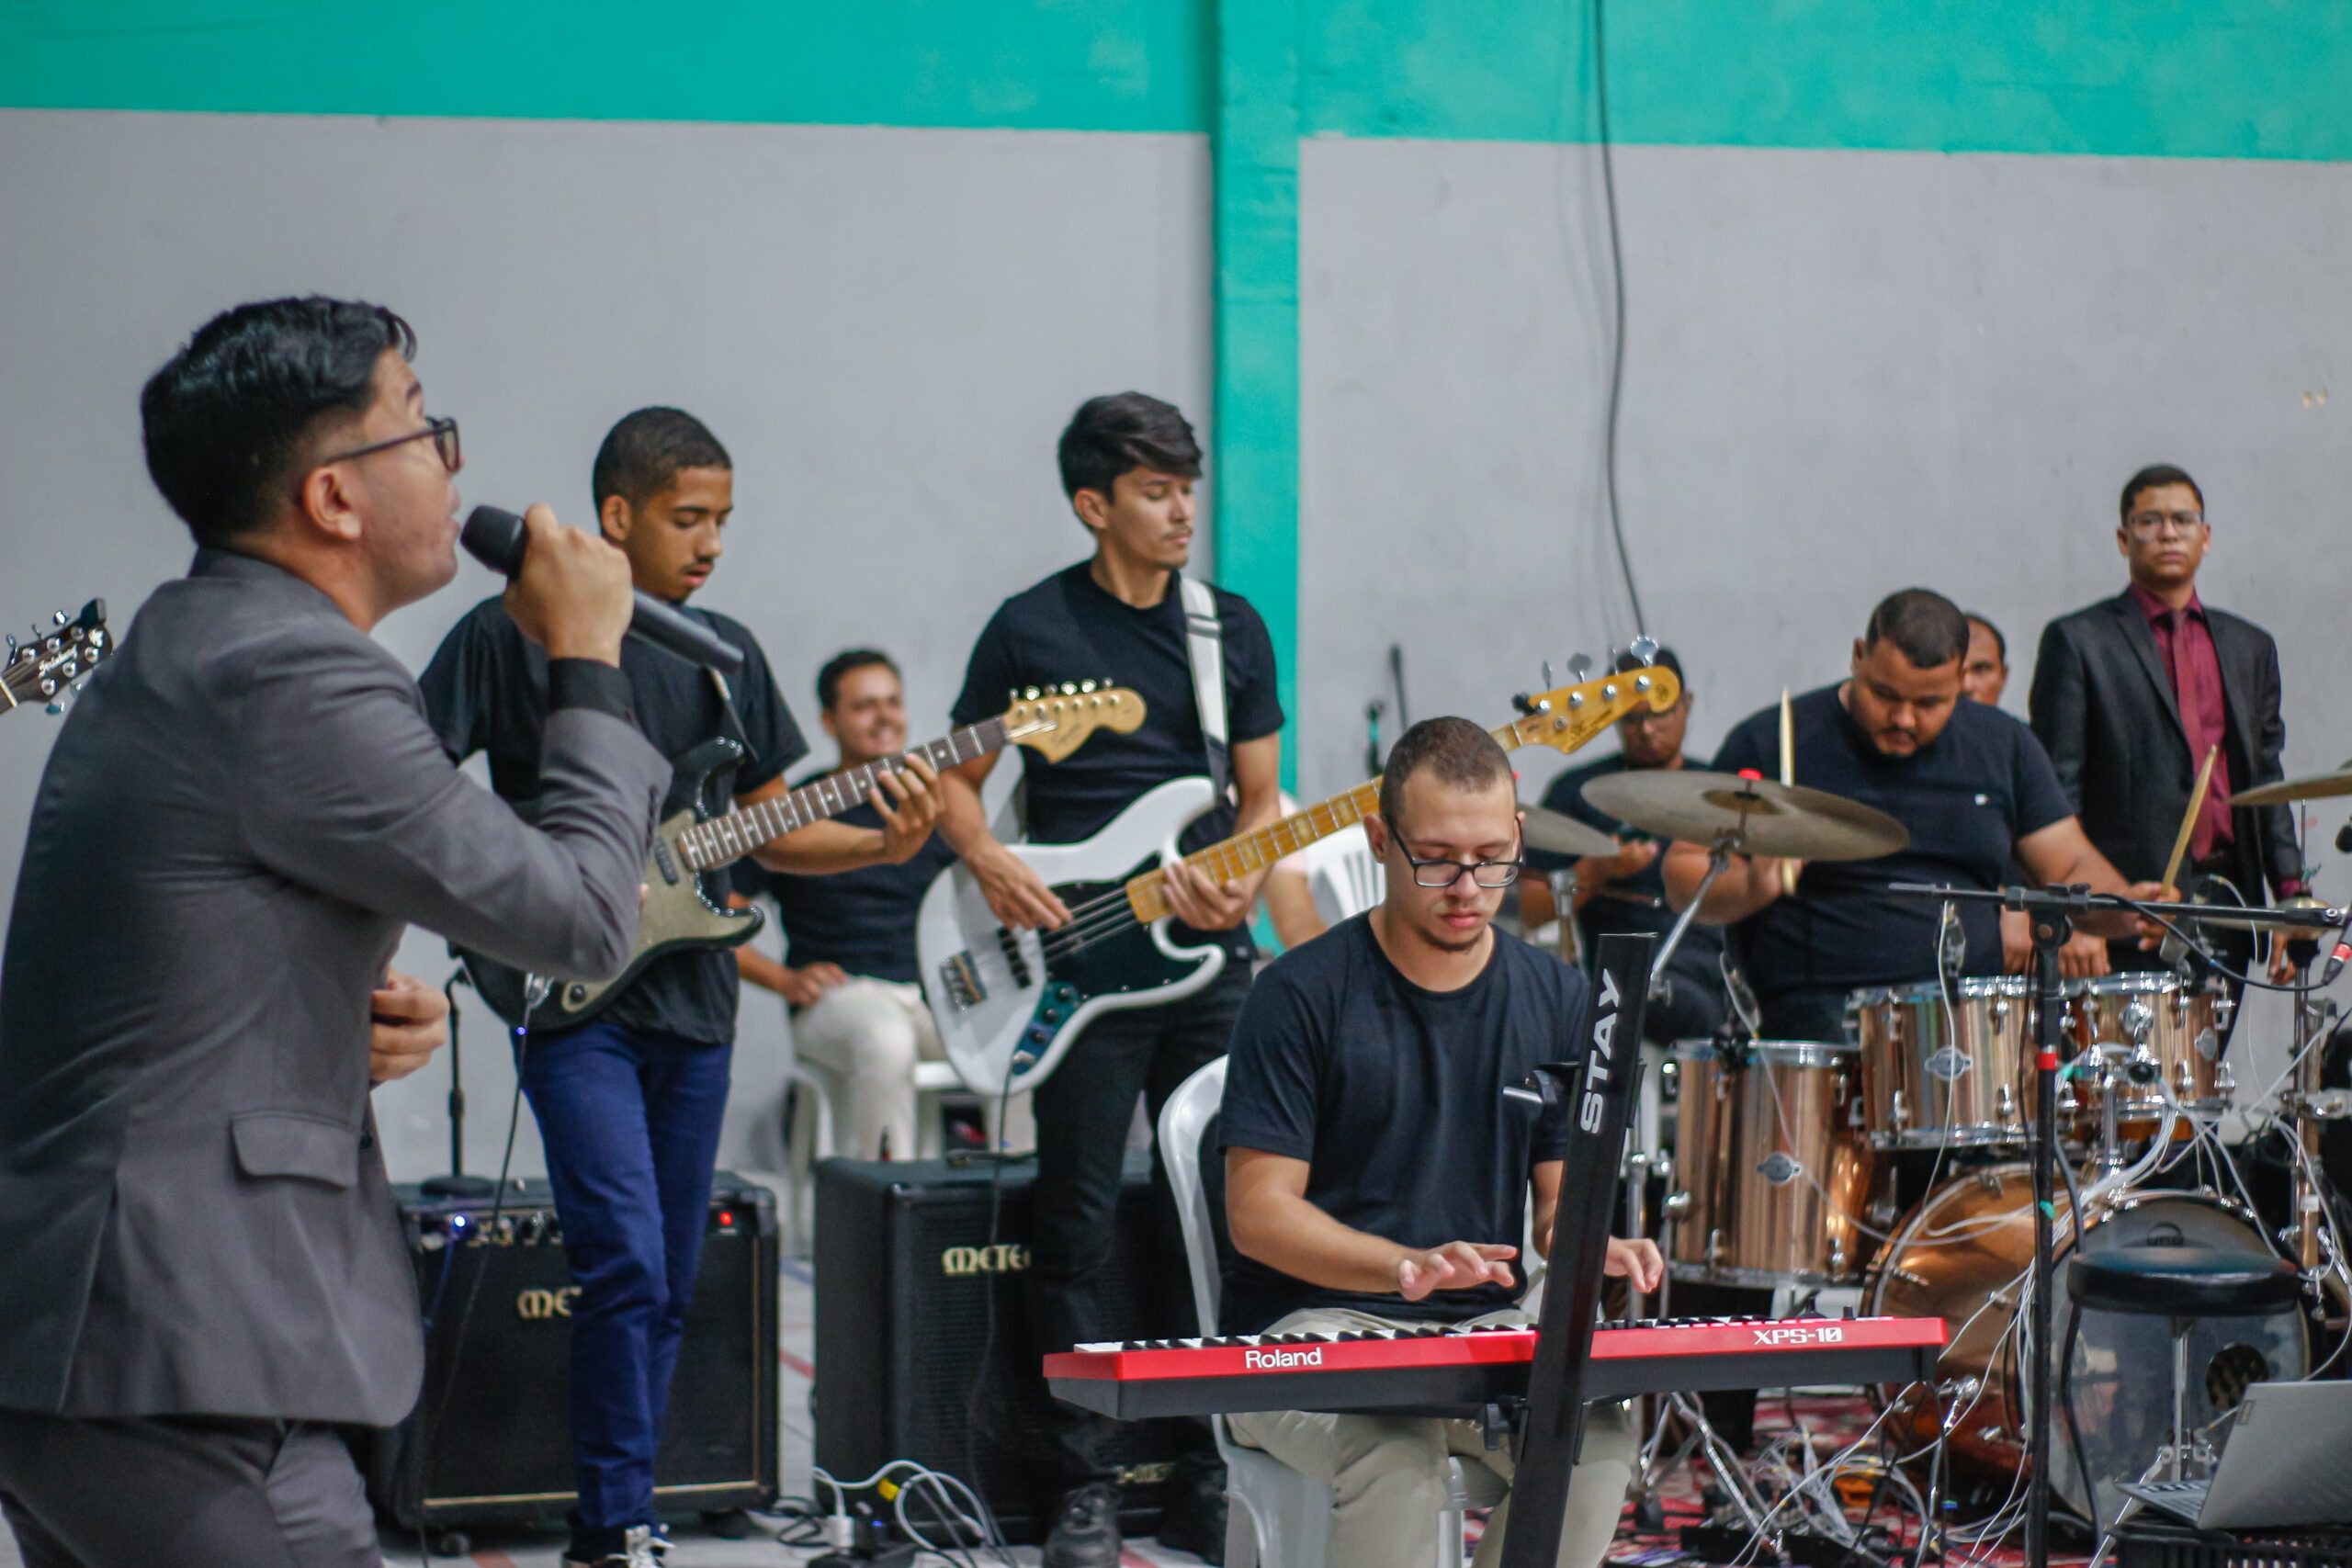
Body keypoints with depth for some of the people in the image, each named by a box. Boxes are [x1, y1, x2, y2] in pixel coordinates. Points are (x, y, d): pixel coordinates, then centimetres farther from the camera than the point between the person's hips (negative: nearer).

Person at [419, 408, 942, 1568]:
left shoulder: (725, 651, 13)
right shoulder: (511, 633, -5)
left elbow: (768, 826, 17)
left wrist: (883, 846, -2)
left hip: (692, 1001, 6)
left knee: (670, 1288, 8)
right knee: (628, 1265, -17)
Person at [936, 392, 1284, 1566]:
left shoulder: (1233, 628, 9)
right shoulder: (1030, 628, 1)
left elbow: (1262, 798, 12)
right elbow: (954, 781, 7)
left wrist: (1236, 877, -8)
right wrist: (987, 862, -12)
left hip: (1206, 954, 3)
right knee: (1078, 1227, -1)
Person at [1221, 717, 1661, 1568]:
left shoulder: (1555, 999, 7)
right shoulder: (1303, 993, -9)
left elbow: (1562, 1196, 11)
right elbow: (1258, 1212, -12)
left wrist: (1597, 1245, -15)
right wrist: (1409, 1267, -28)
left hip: (1488, 1331, 4)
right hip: (1307, 1330, -4)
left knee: (1595, 1439, -27)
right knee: (1398, 1452, -36)